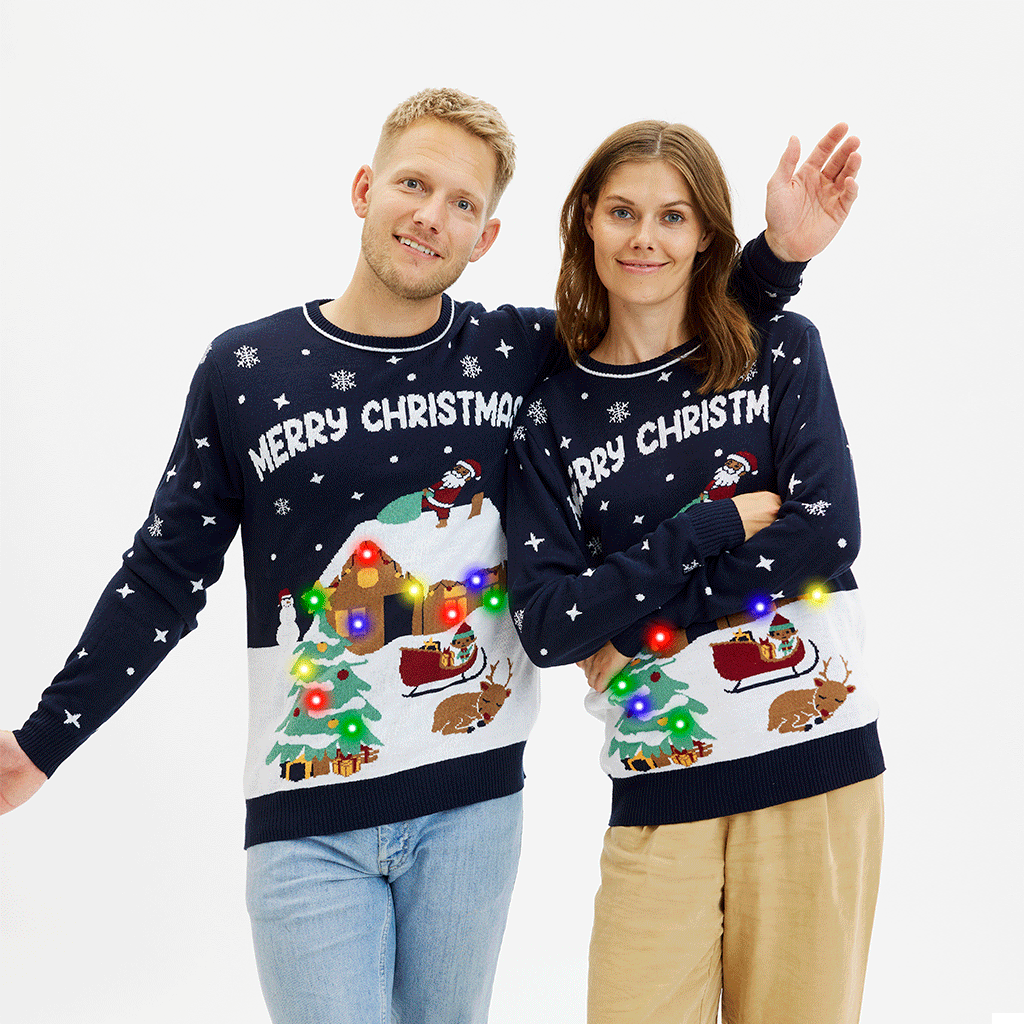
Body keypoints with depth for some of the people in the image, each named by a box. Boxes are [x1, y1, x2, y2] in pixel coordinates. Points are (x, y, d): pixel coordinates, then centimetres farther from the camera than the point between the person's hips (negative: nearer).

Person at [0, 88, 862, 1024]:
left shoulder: (516, 352, 1)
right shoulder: (245, 369, -2)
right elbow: (164, 580, 4)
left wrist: (780, 252, -4)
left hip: (474, 801, 2)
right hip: (308, 820, -2)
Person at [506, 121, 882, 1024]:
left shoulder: (781, 351, 3)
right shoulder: (552, 416, 3)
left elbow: (830, 535, -9)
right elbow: (543, 625, -6)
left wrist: (638, 617, -11)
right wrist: (717, 526, -11)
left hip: (818, 763, 0)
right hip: (662, 791, 0)